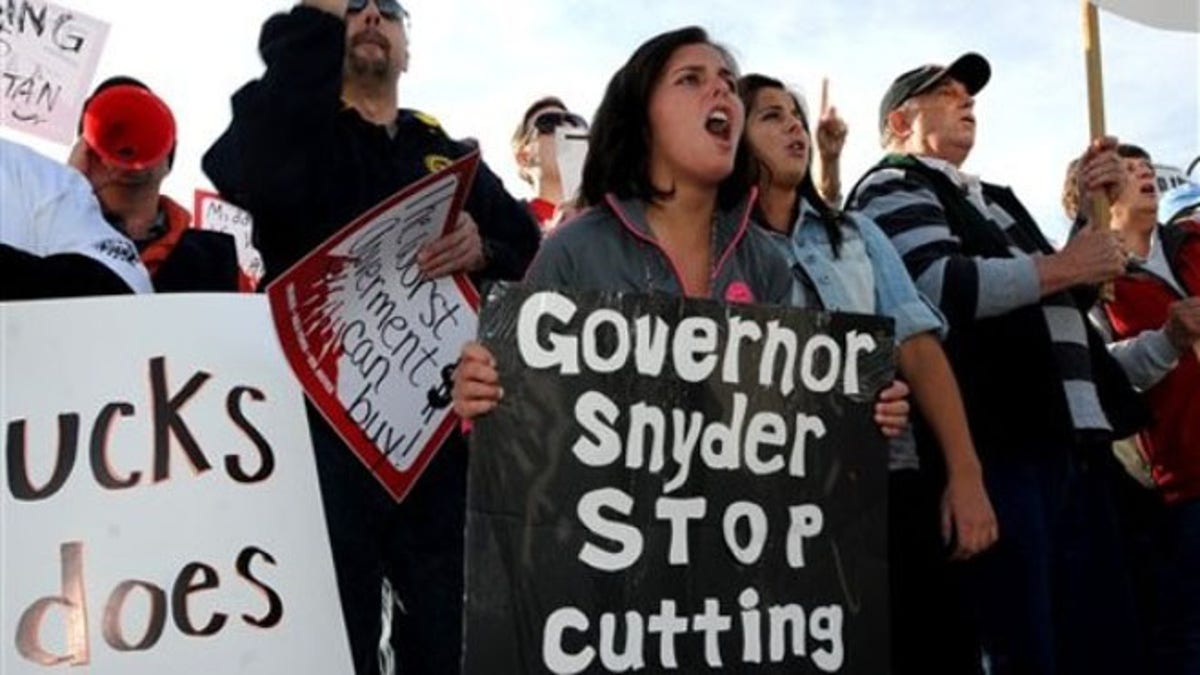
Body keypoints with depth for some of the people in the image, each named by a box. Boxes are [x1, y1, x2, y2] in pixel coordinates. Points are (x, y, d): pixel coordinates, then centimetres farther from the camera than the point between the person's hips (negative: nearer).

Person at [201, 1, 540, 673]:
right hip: (325, 422, -3)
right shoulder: (292, 132, 9)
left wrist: (483, 250, -12)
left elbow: (537, 258, 11)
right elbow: (245, 173, -16)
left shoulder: (453, 157, 20)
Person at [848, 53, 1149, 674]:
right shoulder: (893, 188, 2)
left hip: (1067, 442, 9)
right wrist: (1060, 267, -6)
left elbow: (1066, 303, 31)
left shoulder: (993, 200, 29)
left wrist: (1092, 211, 17)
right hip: (997, 447, -9)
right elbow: (939, 286, -17)